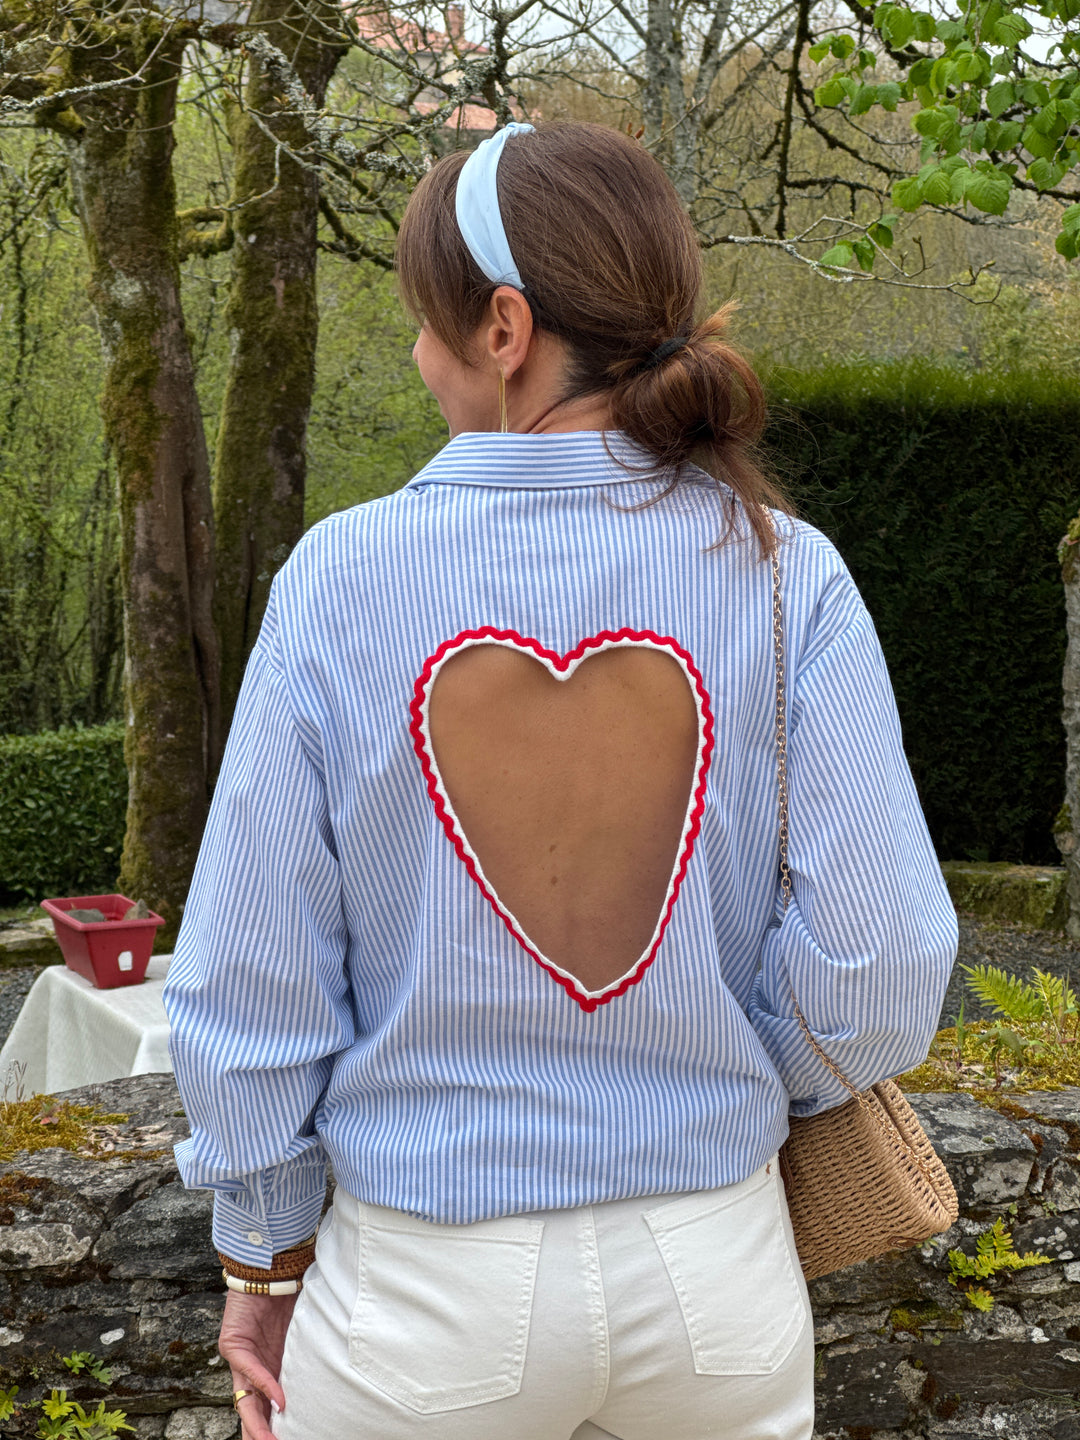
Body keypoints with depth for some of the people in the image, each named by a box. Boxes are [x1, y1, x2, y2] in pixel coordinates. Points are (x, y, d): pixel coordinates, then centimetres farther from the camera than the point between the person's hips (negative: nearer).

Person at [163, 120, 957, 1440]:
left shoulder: (343, 579, -14)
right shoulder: (785, 577, -11)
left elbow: (248, 984, -9)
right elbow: (881, 973, -12)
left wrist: (263, 1258, 6)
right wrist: (742, 1081, 10)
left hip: (426, 1283, -1)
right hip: (715, 1274, 2)